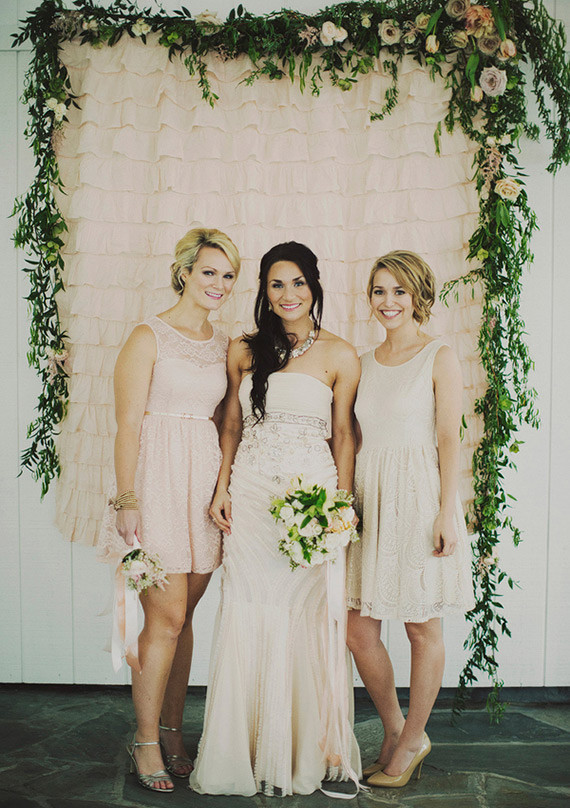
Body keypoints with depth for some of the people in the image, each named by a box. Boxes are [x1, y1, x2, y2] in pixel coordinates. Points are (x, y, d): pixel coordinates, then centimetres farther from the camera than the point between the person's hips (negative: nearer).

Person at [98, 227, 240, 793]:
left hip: (206, 481, 6)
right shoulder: (149, 337, -6)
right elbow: (128, 424, -9)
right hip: (157, 480, -5)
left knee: (182, 617, 11)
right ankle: (146, 741, 14)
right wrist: (127, 499, -14)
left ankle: (172, 730, 25)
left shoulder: (223, 344, 13)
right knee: (167, 618, -4)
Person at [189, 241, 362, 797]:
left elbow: (343, 436, 3)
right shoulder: (244, 350, 10)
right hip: (249, 495, 3)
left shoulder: (339, 356, 2)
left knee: (306, 615, 2)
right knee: (247, 615, 4)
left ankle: (308, 751, 20)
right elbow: (231, 425, 13)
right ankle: (249, 749, 20)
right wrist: (221, 489, 4)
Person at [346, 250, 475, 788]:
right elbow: (352, 438, 14)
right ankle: (395, 730, 27)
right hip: (369, 498, 5)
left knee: (423, 629, 6)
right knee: (358, 629, 4)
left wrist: (446, 512, -13)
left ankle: (409, 744, 24)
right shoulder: (363, 364, 12)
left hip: (419, 498, -5)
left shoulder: (439, 359, -2)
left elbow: (449, 440, -7)